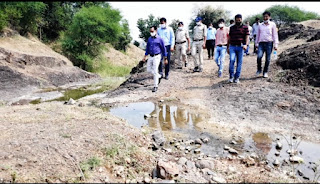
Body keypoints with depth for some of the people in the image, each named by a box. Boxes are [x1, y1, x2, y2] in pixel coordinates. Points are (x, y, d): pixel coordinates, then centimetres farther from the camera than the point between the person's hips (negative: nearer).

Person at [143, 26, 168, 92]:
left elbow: (163, 49, -2)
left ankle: (156, 86, 4)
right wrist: (145, 57, 14)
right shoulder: (149, 39, 9)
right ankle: (159, 76, 32)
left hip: (157, 56, -6)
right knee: (149, 69, 10)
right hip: (151, 57, 6)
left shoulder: (159, 39, -6)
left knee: (155, 71, -6)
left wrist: (165, 59, -1)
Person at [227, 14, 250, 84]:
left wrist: (246, 44, -18)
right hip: (232, 46, 1)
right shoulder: (232, 28, 14)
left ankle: (237, 77, 11)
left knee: (239, 62, 2)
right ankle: (231, 76, -5)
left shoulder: (245, 27, 6)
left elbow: (247, 37, -2)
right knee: (232, 60, -16)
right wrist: (228, 47, 16)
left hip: (240, 47, -1)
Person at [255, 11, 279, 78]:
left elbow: (275, 35, 6)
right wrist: (256, 43, 18)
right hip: (261, 43, 1)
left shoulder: (272, 24, 7)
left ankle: (265, 72, 12)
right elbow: (258, 35, 22)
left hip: (269, 43, -1)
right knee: (259, 56, -19)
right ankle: (259, 69, 1)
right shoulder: (260, 25, 15)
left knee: (267, 59, 0)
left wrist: (276, 44, -1)